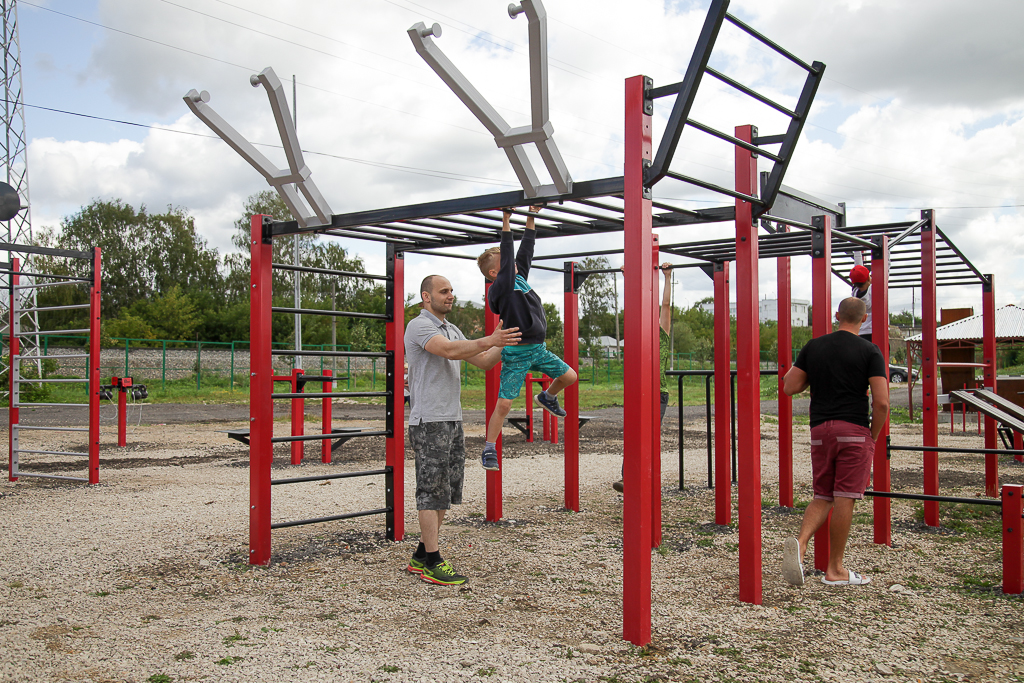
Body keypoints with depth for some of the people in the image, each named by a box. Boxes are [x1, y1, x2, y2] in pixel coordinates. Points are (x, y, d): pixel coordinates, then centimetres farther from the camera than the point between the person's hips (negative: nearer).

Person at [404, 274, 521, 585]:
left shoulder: (451, 329, 19)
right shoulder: (419, 326, -10)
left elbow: (483, 361, 16)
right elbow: (450, 351, -28)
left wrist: (504, 344, 0)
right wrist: (490, 340, -36)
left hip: (453, 420, 9)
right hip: (429, 422, -9)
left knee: (446, 491, 12)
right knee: (432, 492, -5)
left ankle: (421, 556, 20)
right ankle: (432, 563, 1)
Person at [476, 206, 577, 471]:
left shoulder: (520, 277, 9)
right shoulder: (500, 288, -14)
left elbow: (526, 250, 11)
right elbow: (507, 256, -23)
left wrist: (531, 217, 11)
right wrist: (506, 222, -25)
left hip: (538, 348, 8)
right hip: (516, 353, -8)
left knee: (569, 376, 9)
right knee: (504, 404, -7)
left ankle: (547, 397, 39)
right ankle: (489, 450, 7)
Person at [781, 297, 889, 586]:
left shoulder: (813, 347, 7)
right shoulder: (869, 351, -3)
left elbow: (789, 387, 7)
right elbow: (881, 402, -10)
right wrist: (874, 435, 4)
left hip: (820, 429, 4)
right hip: (854, 431, -4)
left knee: (823, 496, 14)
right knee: (844, 498, 2)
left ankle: (800, 542, -12)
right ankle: (835, 570, 9)